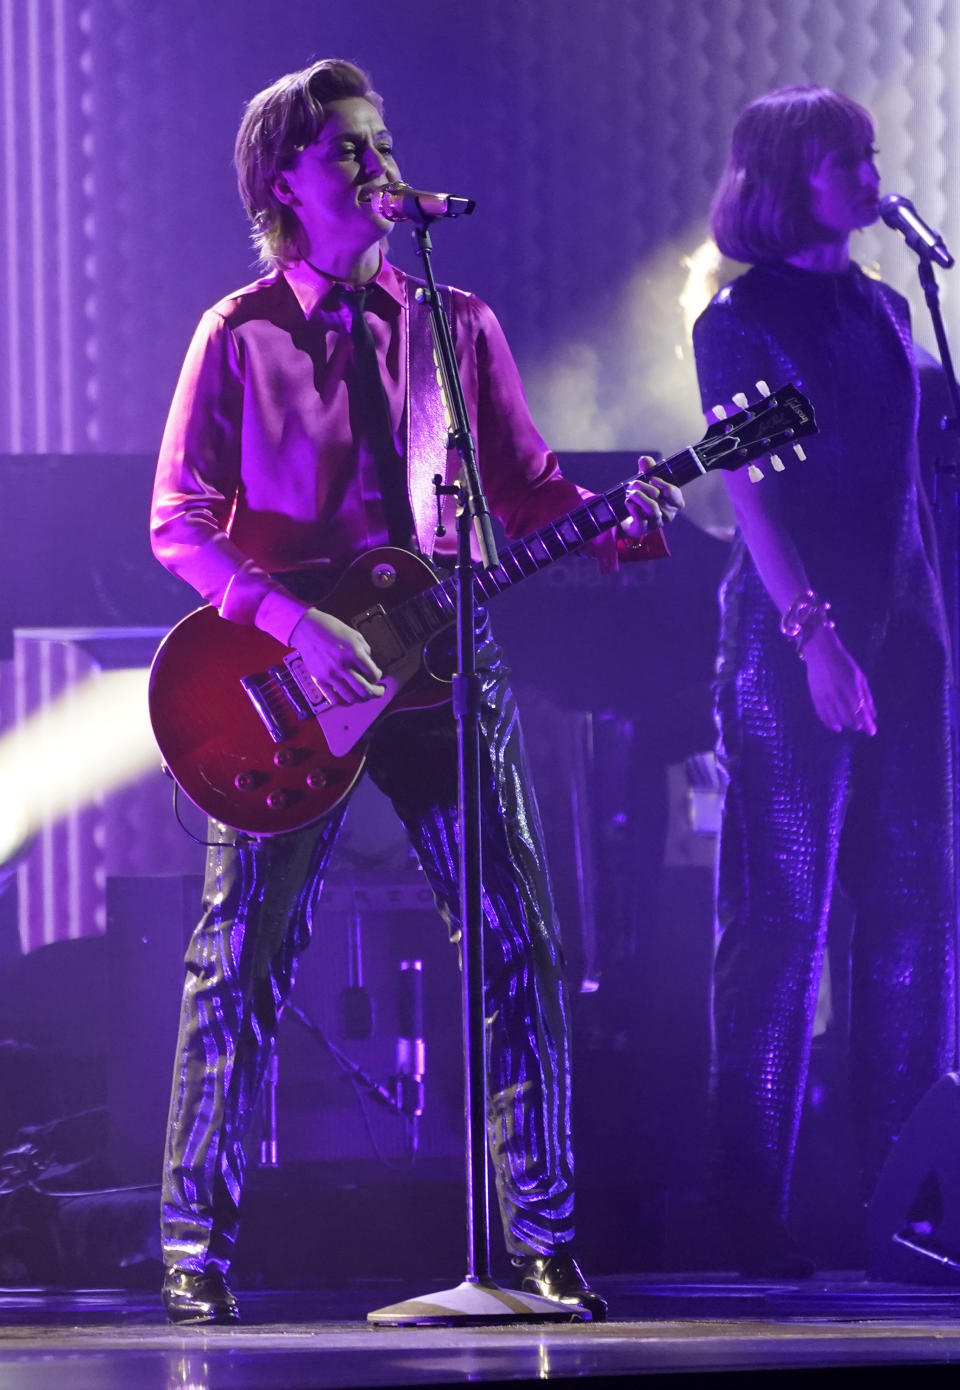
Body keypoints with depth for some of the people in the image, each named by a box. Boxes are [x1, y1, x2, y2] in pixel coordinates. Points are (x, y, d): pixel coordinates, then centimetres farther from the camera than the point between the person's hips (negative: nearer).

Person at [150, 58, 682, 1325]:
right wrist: (293, 622, -19)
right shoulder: (241, 336, -1)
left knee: (520, 945, -2)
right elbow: (179, 521, -5)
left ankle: (543, 1235, 6)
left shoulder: (456, 326, 9)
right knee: (244, 959, -3)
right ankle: (197, 1245, 6)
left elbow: (526, 486, 9)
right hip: (290, 687, -3)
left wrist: (614, 526, -13)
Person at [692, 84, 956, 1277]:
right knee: (782, 918, -6)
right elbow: (750, 489, -10)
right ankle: (755, 1210, -3)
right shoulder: (740, 319, -3)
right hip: (792, 635, -7)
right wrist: (815, 633, -19)